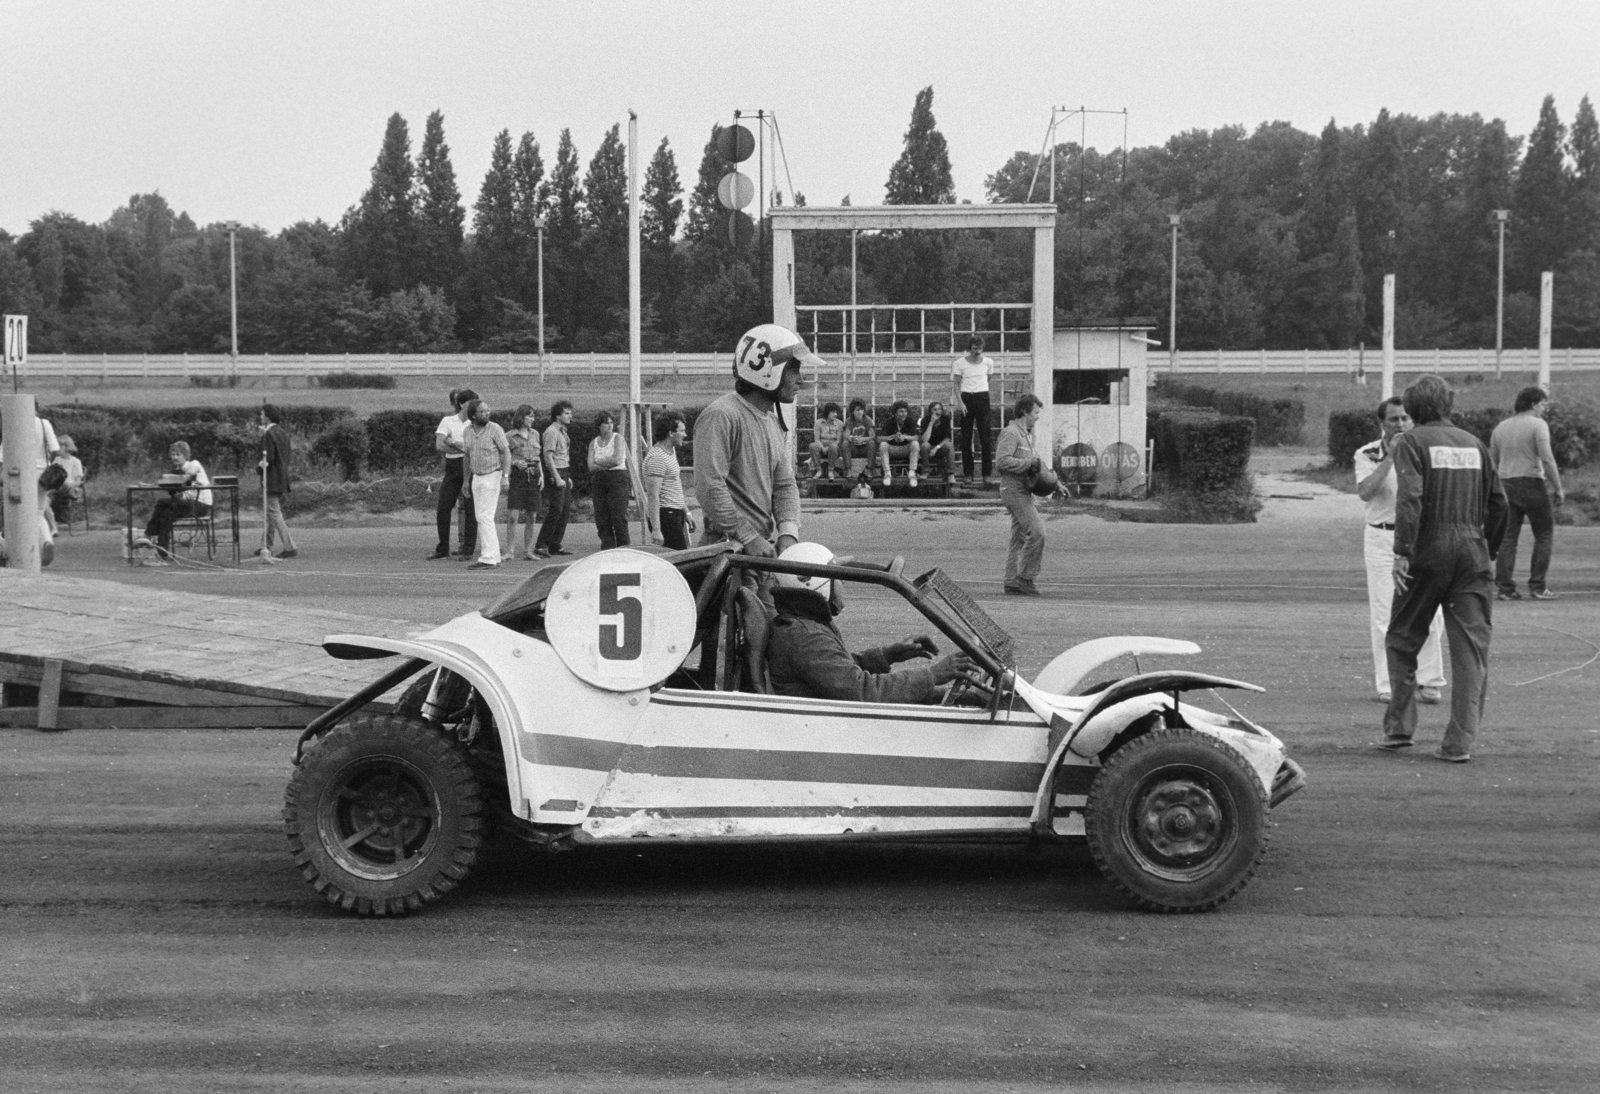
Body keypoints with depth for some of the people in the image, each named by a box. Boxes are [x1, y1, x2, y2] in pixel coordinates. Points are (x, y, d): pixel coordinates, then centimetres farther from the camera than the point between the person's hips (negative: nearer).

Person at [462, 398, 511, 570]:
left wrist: (505, 476, -19)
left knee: (485, 517, -12)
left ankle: (488, 558, -12)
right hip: (476, 477, 7)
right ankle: (494, 556, 16)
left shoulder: (495, 429, -11)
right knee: (481, 517, 9)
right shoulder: (468, 431, 7)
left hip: (492, 476, -7)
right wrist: (466, 479, 18)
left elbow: (506, 453, -11)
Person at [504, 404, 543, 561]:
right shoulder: (509, 436, -2)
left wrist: (541, 474, 10)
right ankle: (510, 551, -6)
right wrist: (515, 462, -17)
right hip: (516, 475, -5)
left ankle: (528, 551, 13)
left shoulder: (535, 434, 14)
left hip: (533, 477, 5)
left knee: (530, 518, 6)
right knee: (512, 516, -10)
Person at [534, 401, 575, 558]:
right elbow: (548, 456, -19)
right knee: (555, 510, -11)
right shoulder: (551, 432, -13)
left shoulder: (563, 431, 16)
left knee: (566, 509, 9)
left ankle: (555, 545, 14)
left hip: (564, 473, 10)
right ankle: (540, 546, -8)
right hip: (555, 474, -10)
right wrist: (557, 478, -21)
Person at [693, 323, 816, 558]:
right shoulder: (719, 417, -10)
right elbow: (709, 487, -18)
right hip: (729, 547, -8)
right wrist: (748, 538, -19)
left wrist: (788, 532, -2)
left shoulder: (775, 423, 19)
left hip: (768, 546, 8)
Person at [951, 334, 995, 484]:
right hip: (966, 398, -1)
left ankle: (987, 473, 0)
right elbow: (955, 384, -1)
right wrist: (960, 403, -10)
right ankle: (968, 474, 7)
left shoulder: (988, 363, 7)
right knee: (966, 438, 1)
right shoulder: (960, 363, -1)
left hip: (982, 398, 1)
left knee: (985, 438, -3)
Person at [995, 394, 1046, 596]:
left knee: (1019, 539, 9)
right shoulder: (1011, 433, -12)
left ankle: (1012, 581, 11)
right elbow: (1002, 461, -23)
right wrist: (1030, 462, -19)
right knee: (1036, 531, -15)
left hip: (1023, 492, 10)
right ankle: (1025, 578, -10)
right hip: (1014, 490, -10)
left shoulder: (1027, 434, 20)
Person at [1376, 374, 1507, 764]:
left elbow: (1409, 498, -15)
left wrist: (1402, 552, -17)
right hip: (1472, 551, 3)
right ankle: (1459, 743, -2)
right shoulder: (1473, 443, 13)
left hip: (1428, 551, -3)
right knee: (1471, 649, 3)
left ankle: (1399, 728, 14)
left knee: (1402, 641, 12)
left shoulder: (1411, 442, -2)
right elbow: (1498, 502, 12)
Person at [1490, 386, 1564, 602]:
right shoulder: (1538, 425, -6)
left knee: (1507, 538, 6)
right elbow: (1547, 459, -14)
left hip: (1506, 485, 6)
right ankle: (1537, 587, 2)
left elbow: (1492, 462, 15)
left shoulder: (1500, 427, 13)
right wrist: (1558, 488, -9)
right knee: (1544, 535, 6)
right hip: (1532, 484, -6)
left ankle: (1504, 588, 2)